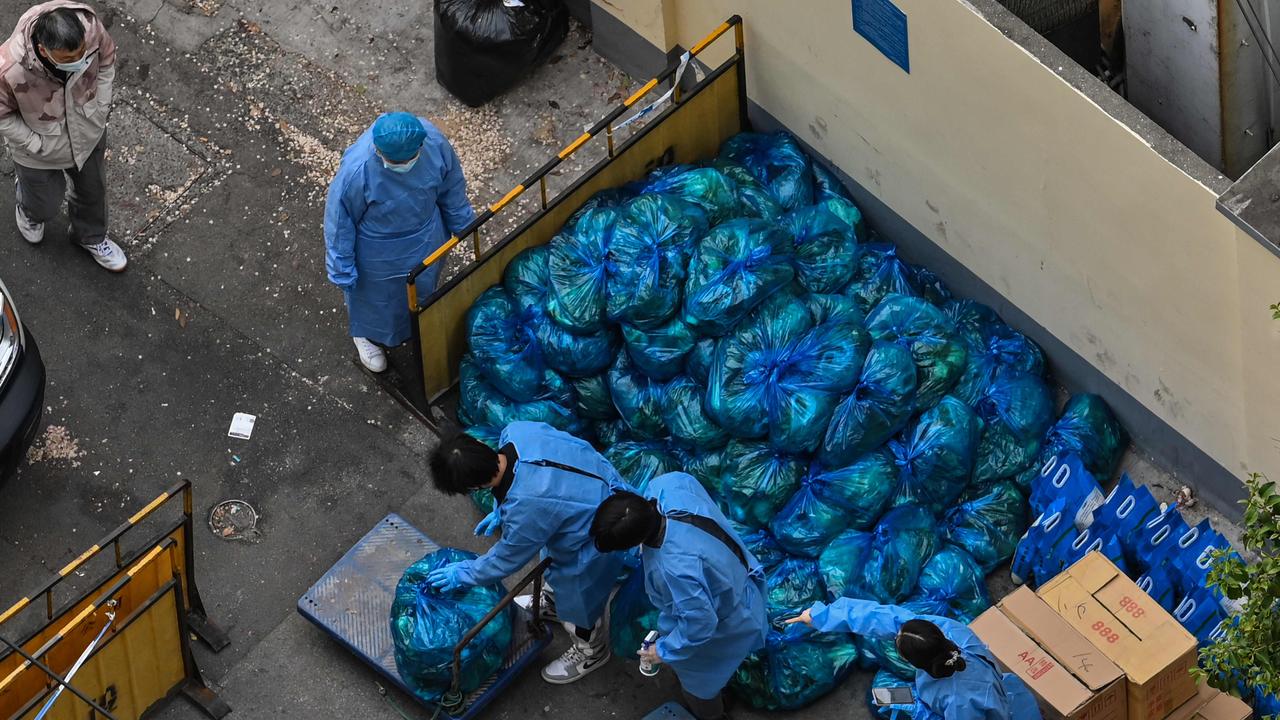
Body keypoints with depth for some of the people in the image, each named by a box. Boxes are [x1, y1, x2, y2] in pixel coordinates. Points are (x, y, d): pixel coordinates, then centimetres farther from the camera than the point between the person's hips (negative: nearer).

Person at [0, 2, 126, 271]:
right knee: (46, 206, 25)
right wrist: (36, 145, -19)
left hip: (89, 135, 3)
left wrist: (101, 107, -6)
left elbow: (106, 57, -8)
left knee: (93, 190, 29)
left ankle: (90, 236, 61)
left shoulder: (90, 27, -33)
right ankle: (29, 211, 63)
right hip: (41, 152, -3)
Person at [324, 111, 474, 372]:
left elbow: (451, 185, -7)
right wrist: (342, 269, -12)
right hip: (379, 250, -4)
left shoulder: (434, 141, -29)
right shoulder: (356, 171, -41)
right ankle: (366, 334, 61)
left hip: (426, 236, 4)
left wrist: (460, 223, 9)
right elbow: (340, 220, -23)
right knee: (375, 294, 27)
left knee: (423, 285, 33)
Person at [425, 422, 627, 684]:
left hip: (598, 537, -8)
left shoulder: (526, 508, -39)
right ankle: (552, 603, 63)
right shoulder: (515, 431, -22)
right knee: (554, 556, 34)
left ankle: (591, 652, 47)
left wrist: (465, 574, -2)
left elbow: (508, 558, -18)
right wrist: (501, 510, 10)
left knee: (579, 598, 19)